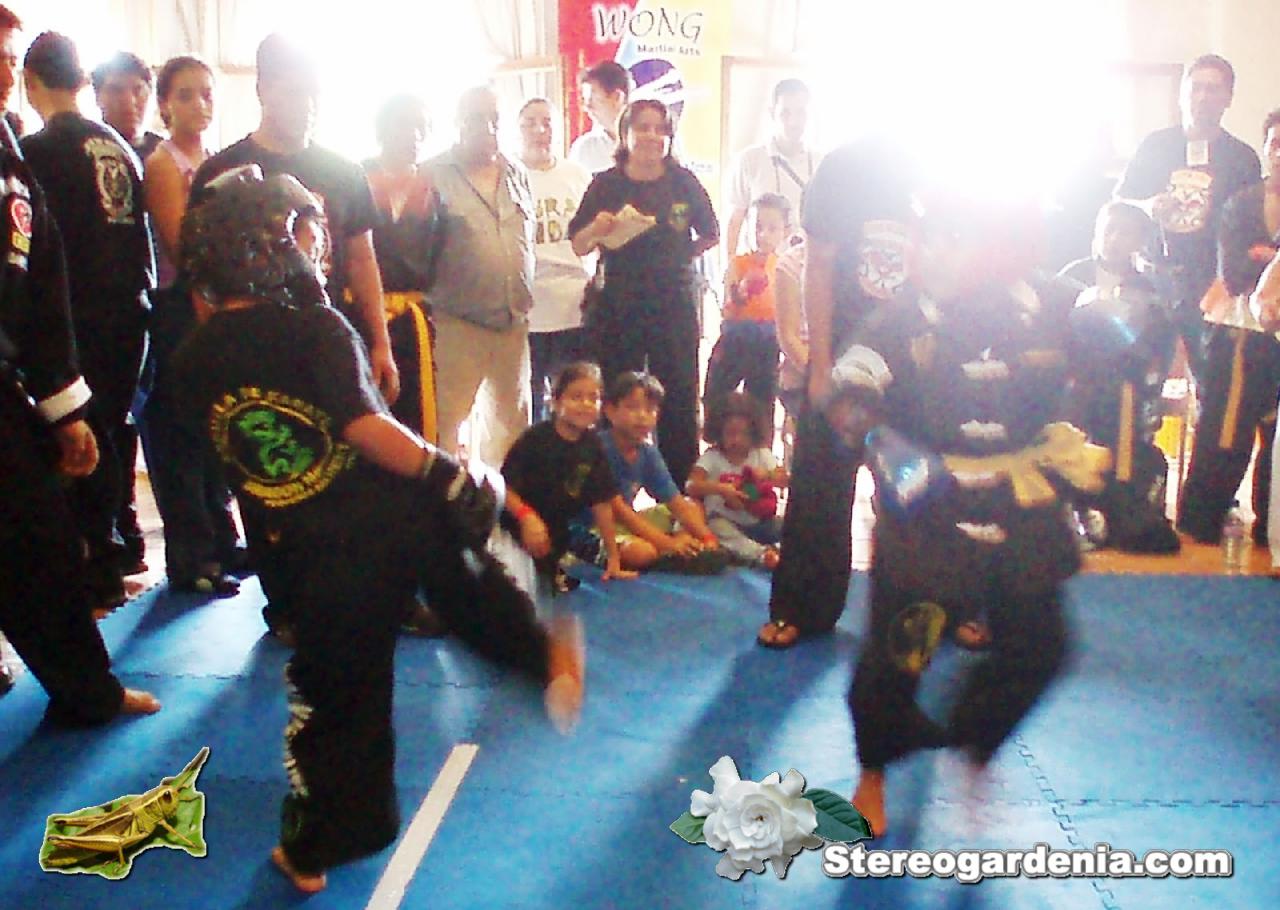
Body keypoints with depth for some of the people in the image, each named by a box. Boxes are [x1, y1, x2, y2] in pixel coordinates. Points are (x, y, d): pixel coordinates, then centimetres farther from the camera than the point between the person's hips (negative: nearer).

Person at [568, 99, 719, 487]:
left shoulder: (683, 182, 2)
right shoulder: (606, 184, 0)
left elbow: (710, 235, 15)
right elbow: (578, 246, 0)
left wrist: (678, 257, 7)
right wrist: (597, 229, -18)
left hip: (675, 306, 1)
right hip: (618, 308, 0)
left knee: (679, 398, 3)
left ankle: (679, 489, 13)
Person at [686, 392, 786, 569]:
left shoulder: (762, 455, 4)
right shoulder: (711, 457, -5)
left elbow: (785, 480, 0)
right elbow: (691, 487, -16)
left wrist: (768, 475, -21)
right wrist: (720, 488, -31)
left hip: (758, 520, 4)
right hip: (725, 520, -4)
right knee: (717, 527, -38)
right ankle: (762, 554, -53)